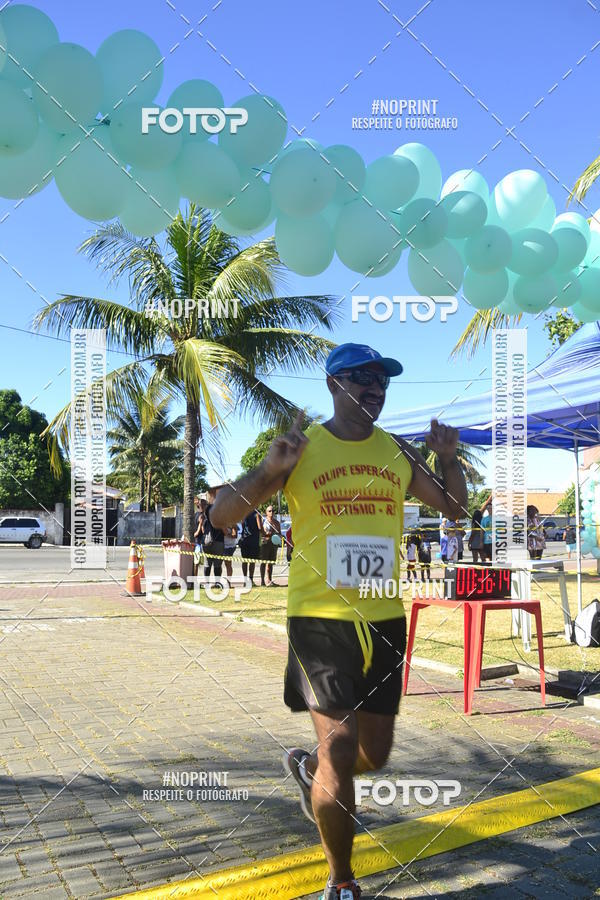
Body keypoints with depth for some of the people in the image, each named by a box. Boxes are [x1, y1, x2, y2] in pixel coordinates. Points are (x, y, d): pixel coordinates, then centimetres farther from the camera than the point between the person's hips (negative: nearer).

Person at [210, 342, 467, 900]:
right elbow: (221, 515, -7)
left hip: (384, 619, 5)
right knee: (340, 747, -7)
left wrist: (448, 458, -1)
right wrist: (269, 471, -24)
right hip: (320, 617, -4)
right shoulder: (300, 448, -5)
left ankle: (307, 769, 47)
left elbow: (455, 508, 17)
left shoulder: (398, 454, 7)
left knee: (375, 753, 13)